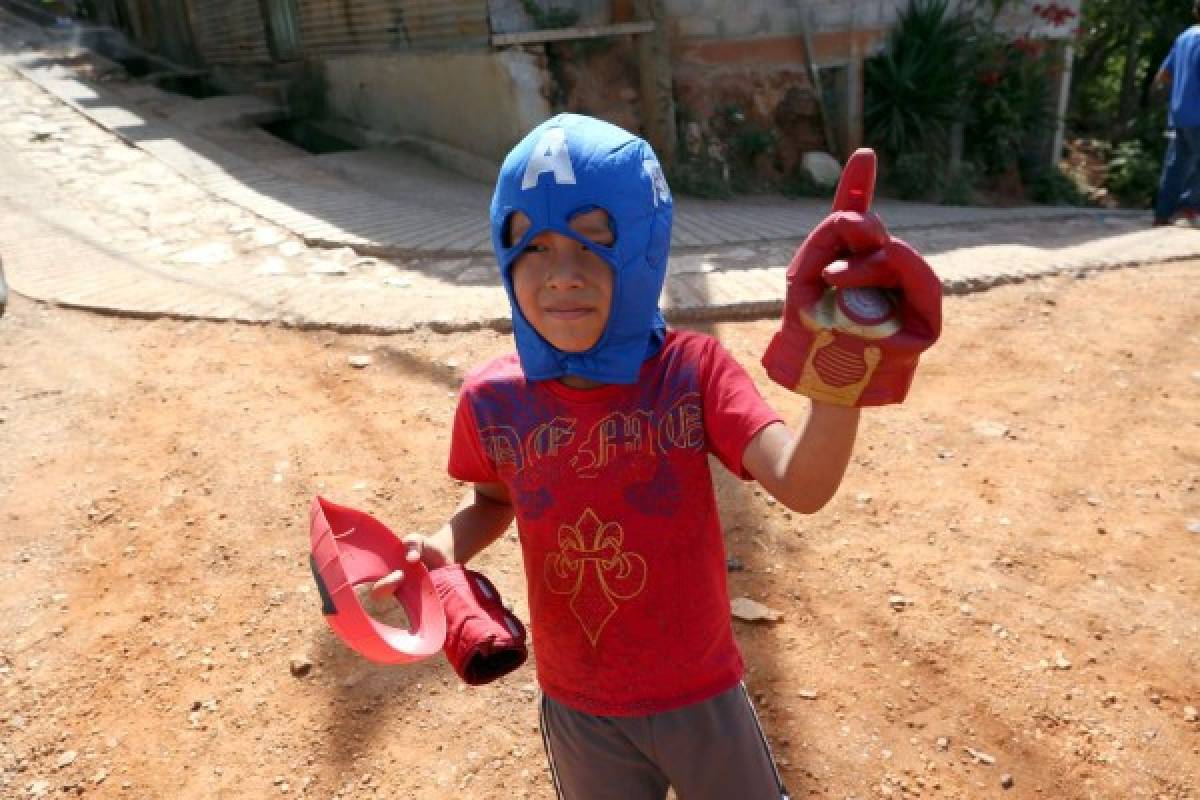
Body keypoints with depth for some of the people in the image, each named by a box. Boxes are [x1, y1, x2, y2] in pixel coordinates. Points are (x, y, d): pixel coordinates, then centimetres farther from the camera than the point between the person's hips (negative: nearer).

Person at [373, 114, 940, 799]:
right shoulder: (493, 399, -15)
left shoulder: (693, 371, -22)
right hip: (576, 709, 2)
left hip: (701, 694, -1)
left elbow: (802, 485, -36)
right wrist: (442, 551, -13)